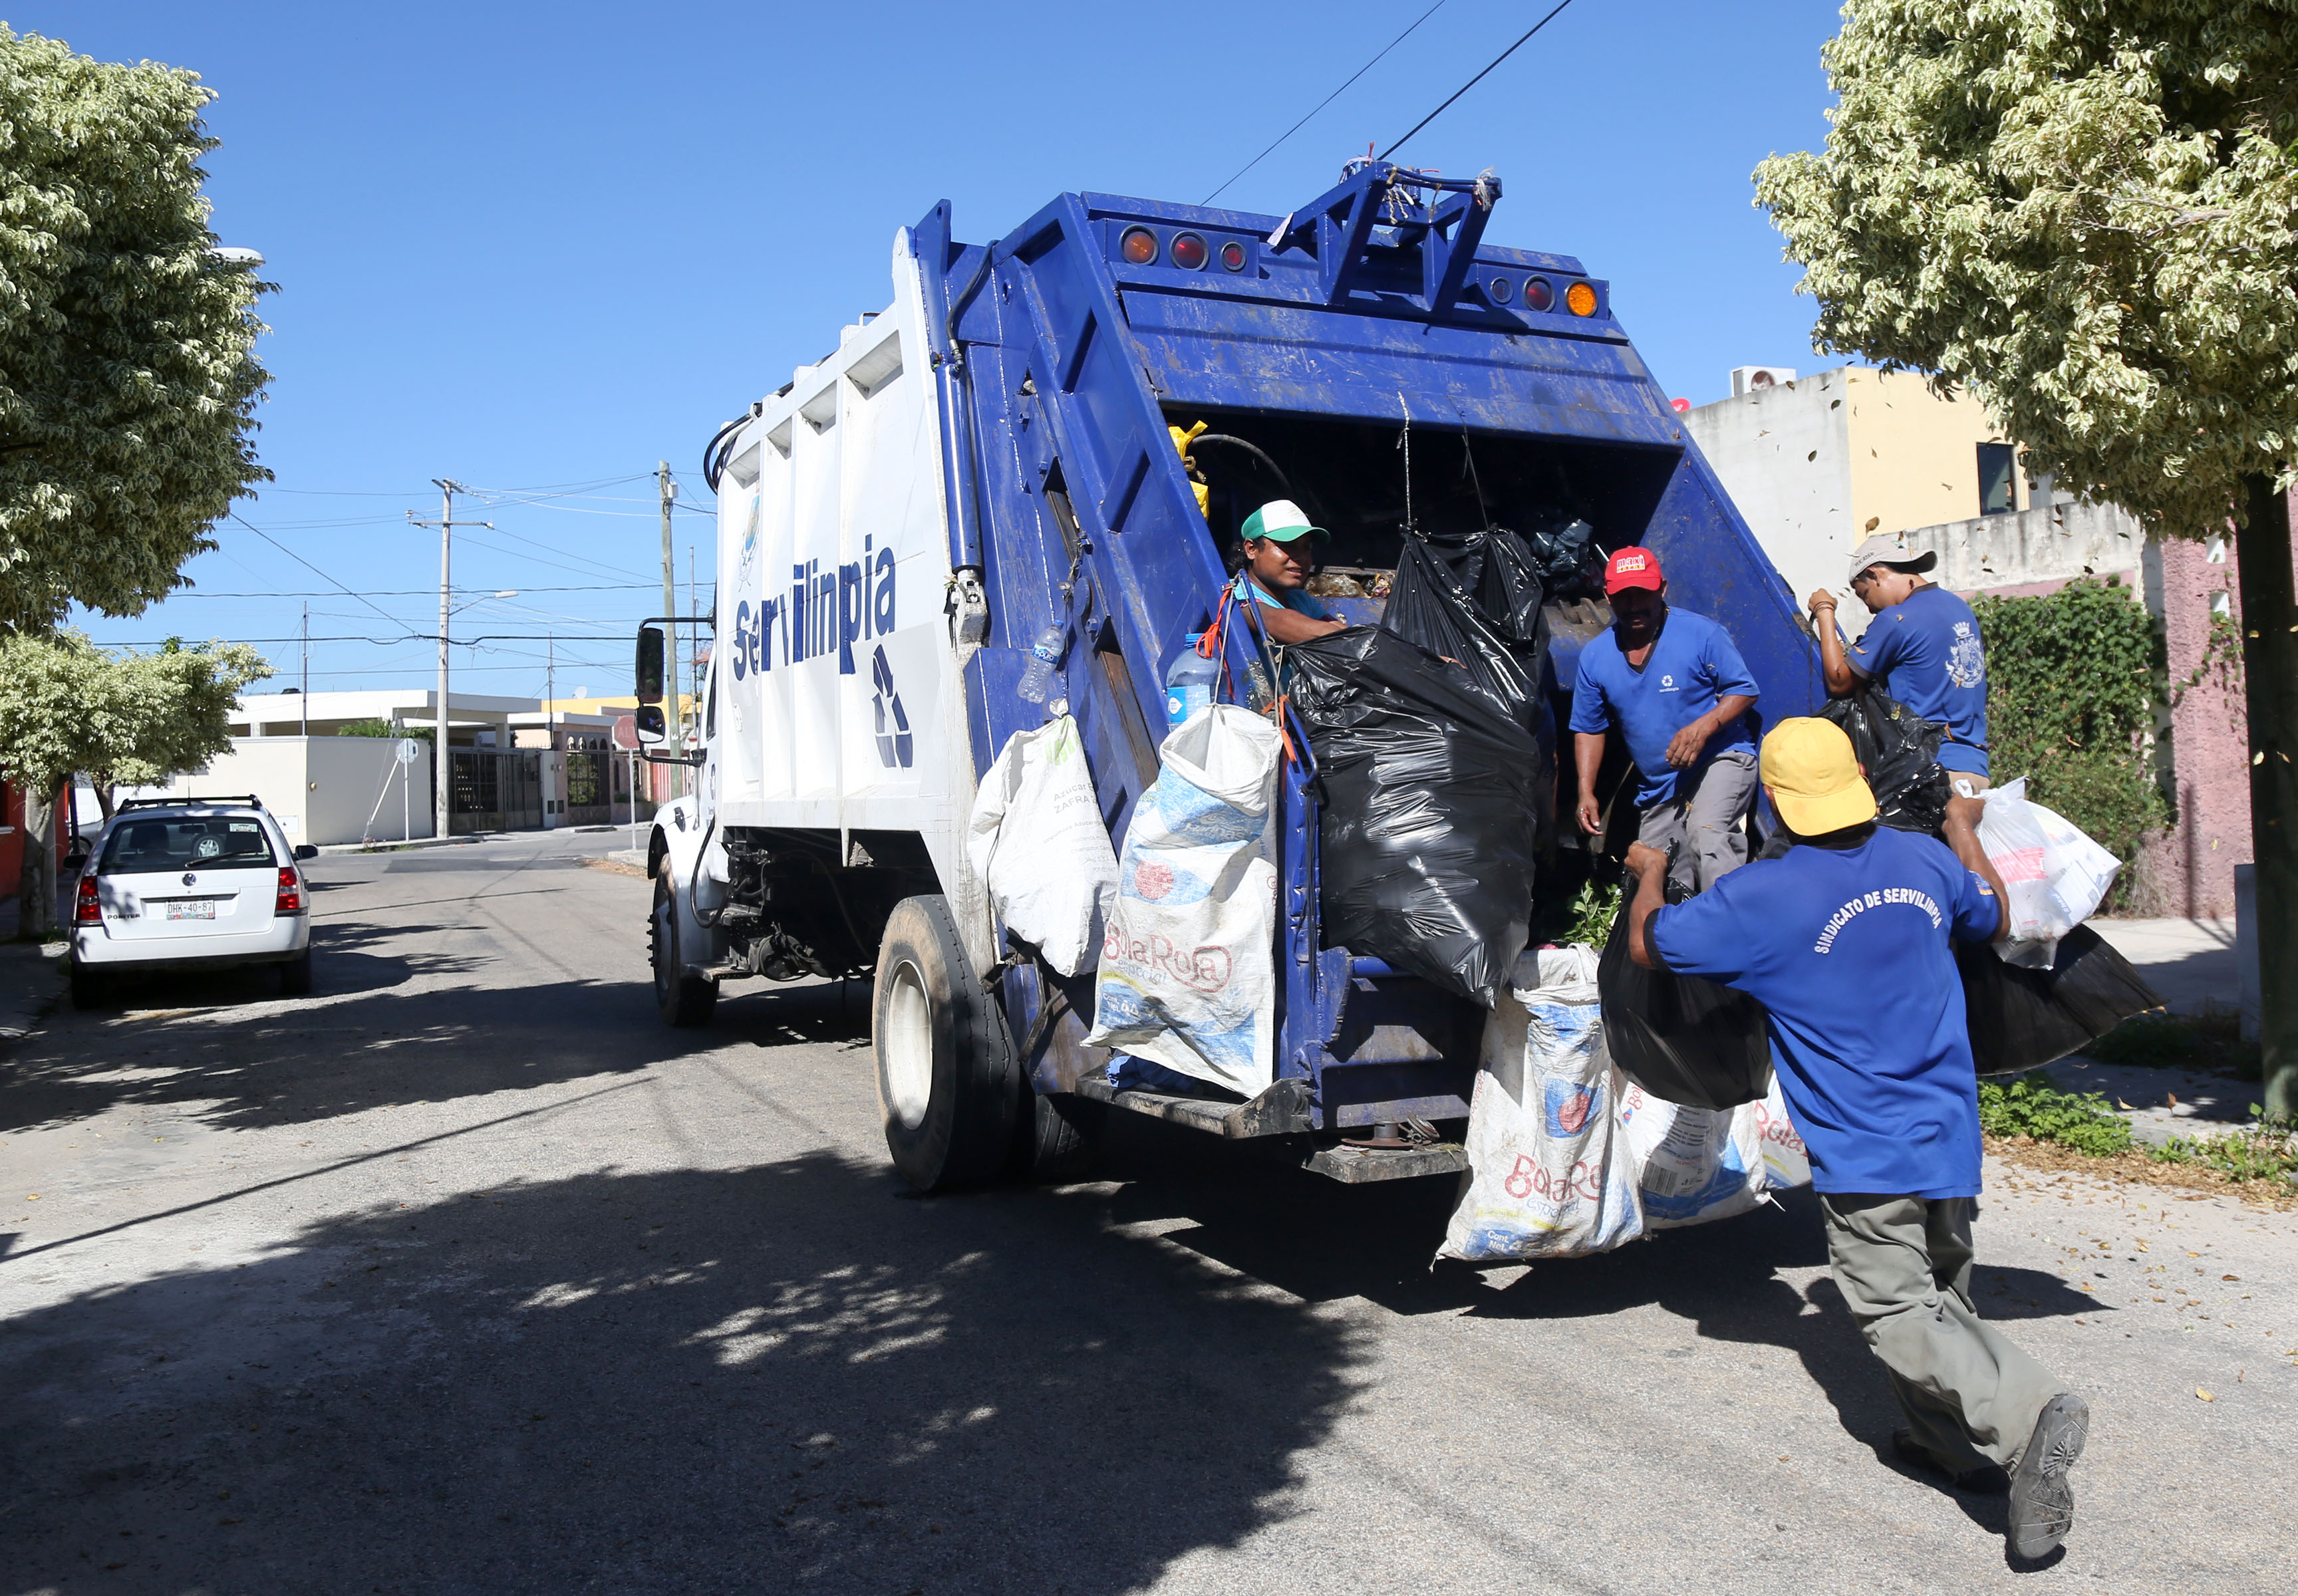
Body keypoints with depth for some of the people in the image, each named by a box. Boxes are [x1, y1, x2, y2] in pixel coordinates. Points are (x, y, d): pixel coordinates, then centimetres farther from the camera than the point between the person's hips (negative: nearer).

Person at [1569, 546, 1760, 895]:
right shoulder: (1595, 657, 0)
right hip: (1658, 788, 6)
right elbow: (1588, 729, 9)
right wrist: (1586, 793, -2)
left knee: (1706, 833, -35)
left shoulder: (1701, 634, -11)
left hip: (1721, 759, -5)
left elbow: (1744, 690, -6)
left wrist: (1703, 727, -25)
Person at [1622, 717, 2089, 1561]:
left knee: (1897, 1311, -3)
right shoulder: (1925, 859, 1)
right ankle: (1952, 1440, 27)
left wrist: (1648, 874, 17)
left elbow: (1648, 945, -4)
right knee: (1941, 1294, 21)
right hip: (1950, 1135, 7)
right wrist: (1964, 827, 38)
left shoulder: (1764, 897, -16)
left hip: (1864, 1152, -6)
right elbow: (1994, 921, 23)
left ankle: (2026, 1413, -21)